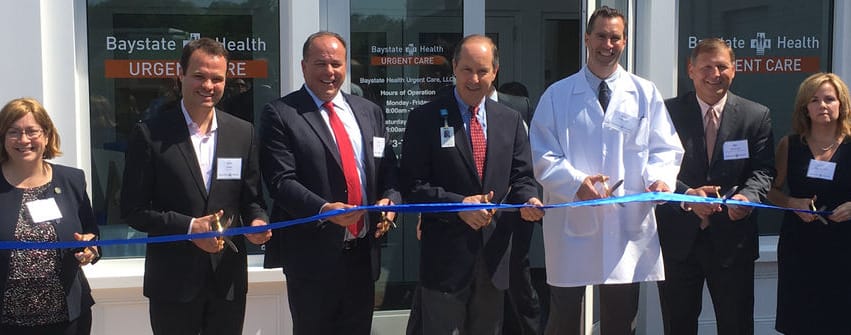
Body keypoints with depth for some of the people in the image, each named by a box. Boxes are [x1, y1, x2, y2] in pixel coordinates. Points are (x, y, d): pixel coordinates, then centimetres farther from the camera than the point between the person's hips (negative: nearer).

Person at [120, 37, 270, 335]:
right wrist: (189, 227, -16)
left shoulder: (243, 133, 4)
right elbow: (133, 210, -5)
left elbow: (251, 199, 9)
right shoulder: (150, 134, -5)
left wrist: (258, 222, -13)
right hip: (172, 282, -3)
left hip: (228, 281, 3)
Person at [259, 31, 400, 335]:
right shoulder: (280, 114, -5)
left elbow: (388, 168, 15)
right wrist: (323, 209, -27)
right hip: (313, 254, -5)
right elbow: (281, 181, -13)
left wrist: (390, 199, -6)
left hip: (364, 252, 5)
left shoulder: (370, 112, 12)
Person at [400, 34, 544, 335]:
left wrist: (528, 201, -13)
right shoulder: (425, 119, -4)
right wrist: (457, 204, -21)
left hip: (494, 255, 4)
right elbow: (411, 185, -9)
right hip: (445, 256, -4)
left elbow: (521, 179, 10)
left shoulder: (511, 120, 9)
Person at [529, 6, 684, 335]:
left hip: (629, 225, 1)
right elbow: (541, 156, 0)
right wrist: (576, 182, -17)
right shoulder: (557, 95, 4)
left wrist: (660, 178, -15)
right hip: (571, 224, -1)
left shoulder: (646, 94, 9)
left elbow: (665, 150, 7)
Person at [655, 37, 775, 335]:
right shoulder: (668, 112, 0)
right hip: (678, 237, 0)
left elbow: (763, 170, -1)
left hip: (732, 239, 1)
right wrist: (686, 195, -23)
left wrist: (748, 197, -23)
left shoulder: (756, 116, 4)